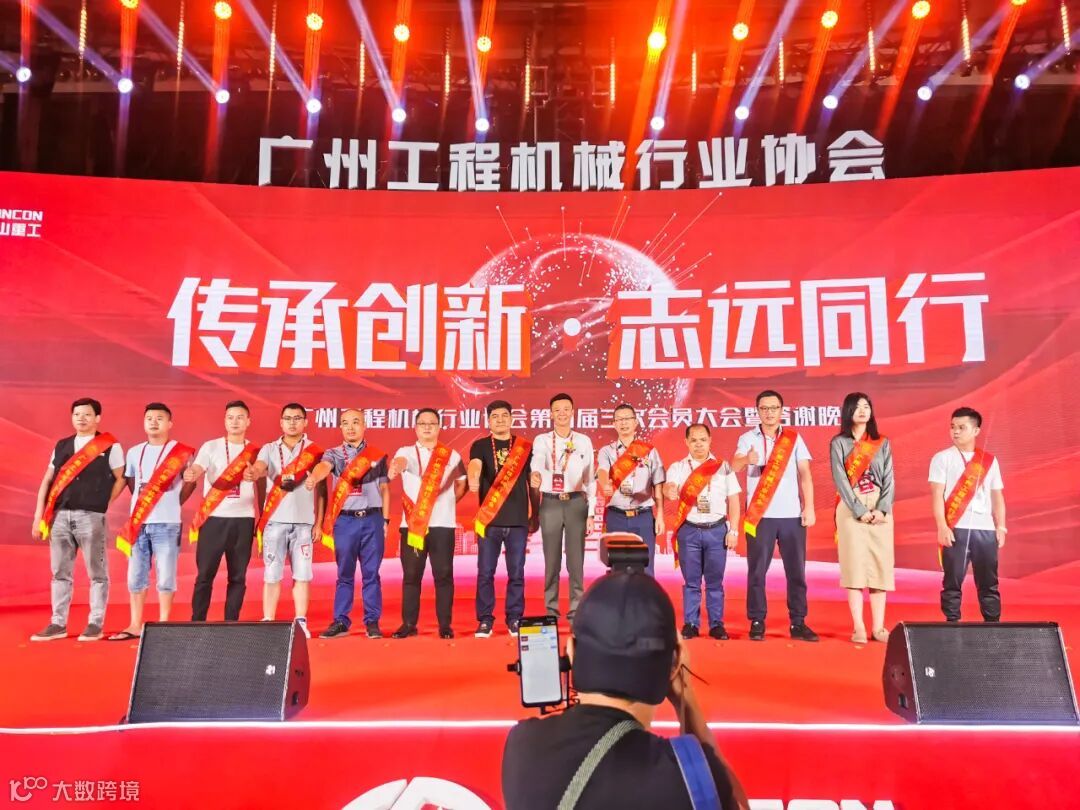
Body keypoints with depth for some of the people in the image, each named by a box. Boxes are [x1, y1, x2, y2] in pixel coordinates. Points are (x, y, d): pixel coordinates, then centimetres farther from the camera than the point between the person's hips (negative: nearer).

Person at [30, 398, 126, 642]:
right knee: (60, 573, 9)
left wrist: (102, 503, -2)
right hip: (59, 516, 5)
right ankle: (58, 624, 16)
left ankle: (96, 624, 6)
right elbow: (47, 481, 15)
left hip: (91, 517, -5)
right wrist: (38, 515, 9)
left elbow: (121, 479, 2)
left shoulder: (110, 447, 1)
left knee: (96, 573, 0)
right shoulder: (61, 446, 15)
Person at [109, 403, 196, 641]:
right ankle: (135, 625, 17)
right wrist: (143, 503, 12)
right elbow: (130, 482, 20)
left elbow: (190, 482, 5)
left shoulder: (181, 453, -2)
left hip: (166, 523, -4)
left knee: (165, 577, -1)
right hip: (138, 523, 4)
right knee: (135, 576, 8)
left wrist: (173, 504, 7)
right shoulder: (134, 452, 11)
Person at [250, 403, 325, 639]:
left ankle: (301, 623, 9)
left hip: (304, 522, 0)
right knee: (271, 574, 2)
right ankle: (267, 622, 9)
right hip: (275, 521, 0)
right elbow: (258, 469, -11)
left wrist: (319, 522, 2)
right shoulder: (269, 449, 10)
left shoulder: (315, 451, 8)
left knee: (302, 574, 1)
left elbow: (321, 489, 7)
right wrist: (252, 472, -36)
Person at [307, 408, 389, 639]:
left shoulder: (378, 455, 10)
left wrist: (385, 520, 6)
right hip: (345, 520, 0)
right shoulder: (333, 454, 7)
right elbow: (323, 466, -17)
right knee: (344, 573, 5)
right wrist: (313, 477, -40)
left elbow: (384, 488, 11)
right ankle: (341, 621, 12)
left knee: (371, 573, 4)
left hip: (372, 519, 0)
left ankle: (372, 621, 11)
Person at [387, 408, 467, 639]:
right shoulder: (406, 452, 4)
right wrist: (394, 468, -44)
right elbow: (400, 461, -21)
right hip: (412, 523, 0)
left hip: (442, 524, 0)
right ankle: (409, 623, 13)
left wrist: (447, 502, 5)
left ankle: (445, 624, 10)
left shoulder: (452, 455, 9)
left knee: (443, 575, 2)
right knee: (411, 575, 4)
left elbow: (462, 484, 18)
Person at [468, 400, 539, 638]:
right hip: (489, 519, -1)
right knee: (485, 572, 2)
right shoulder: (480, 446, 4)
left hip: (518, 520, 1)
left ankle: (515, 619, 16)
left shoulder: (525, 447, 9)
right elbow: (474, 466, -18)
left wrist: (536, 516, 9)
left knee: (516, 573, 5)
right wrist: (473, 480, -40)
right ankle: (485, 620, 12)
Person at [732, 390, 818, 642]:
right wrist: (746, 459, -38)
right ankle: (757, 622, 9)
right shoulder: (747, 438, 2)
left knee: (796, 571, 5)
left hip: (792, 515, 2)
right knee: (757, 571, 0)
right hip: (760, 515, -2)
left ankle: (798, 623, 13)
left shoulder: (794, 438, 9)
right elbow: (733, 467, -14)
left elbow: (805, 474, 4)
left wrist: (809, 507, -7)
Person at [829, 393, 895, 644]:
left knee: (880, 566, 0)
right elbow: (840, 480, -5)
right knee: (854, 565, -6)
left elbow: (889, 479, 5)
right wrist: (860, 511, -13)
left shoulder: (883, 443, 12)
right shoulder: (838, 443, 4)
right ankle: (858, 627, -4)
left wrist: (882, 509, -10)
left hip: (880, 509, 3)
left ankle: (878, 626, 3)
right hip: (851, 509, -3)